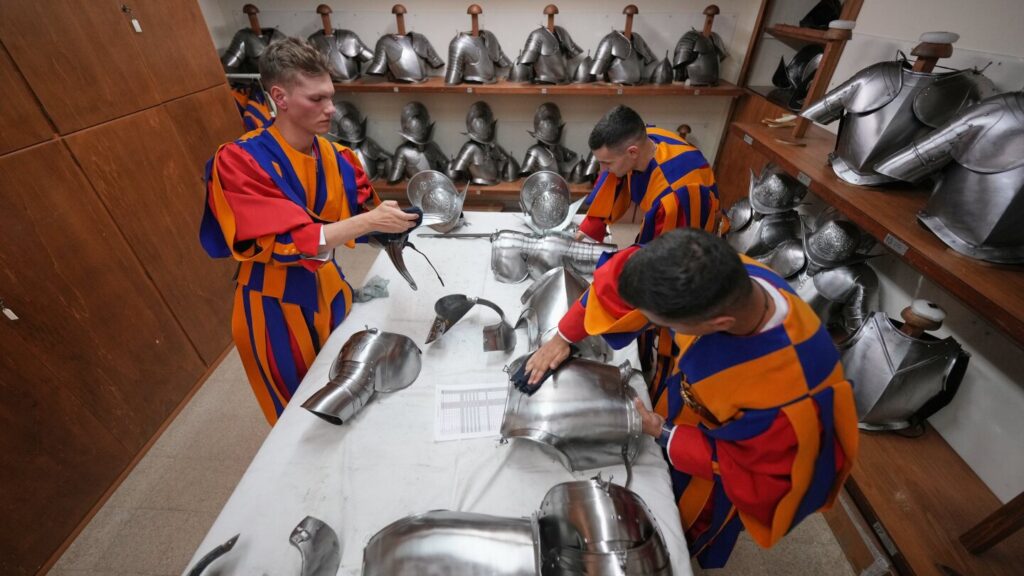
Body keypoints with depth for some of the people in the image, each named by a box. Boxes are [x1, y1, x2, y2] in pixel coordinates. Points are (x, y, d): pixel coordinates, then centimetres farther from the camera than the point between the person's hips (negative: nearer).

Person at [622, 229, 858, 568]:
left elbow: (758, 480, -25)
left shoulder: (787, 400, -45)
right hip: (683, 408, 5)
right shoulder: (718, 275, -34)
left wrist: (664, 434, -23)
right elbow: (625, 276, -23)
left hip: (717, 478, -4)